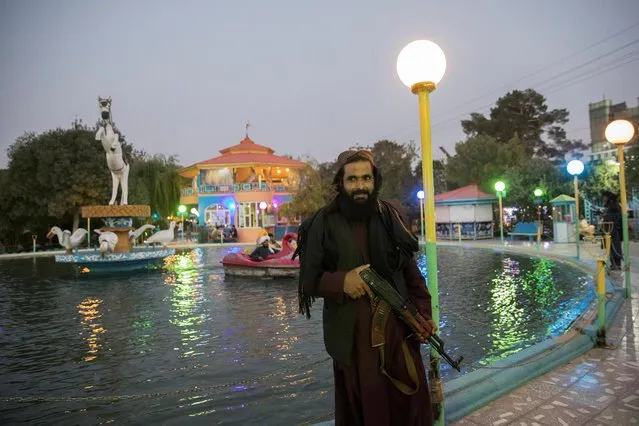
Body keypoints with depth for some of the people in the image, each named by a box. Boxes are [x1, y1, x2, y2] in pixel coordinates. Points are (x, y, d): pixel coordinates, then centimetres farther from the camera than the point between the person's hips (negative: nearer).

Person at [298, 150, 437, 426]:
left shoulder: (389, 217, 4)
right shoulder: (324, 224, -5)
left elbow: (411, 272, 7)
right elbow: (309, 280, -2)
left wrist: (423, 314, -1)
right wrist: (340, 281, -19)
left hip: (399, 329, 3)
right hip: (353, 335, -2)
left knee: (412, 403, 11)